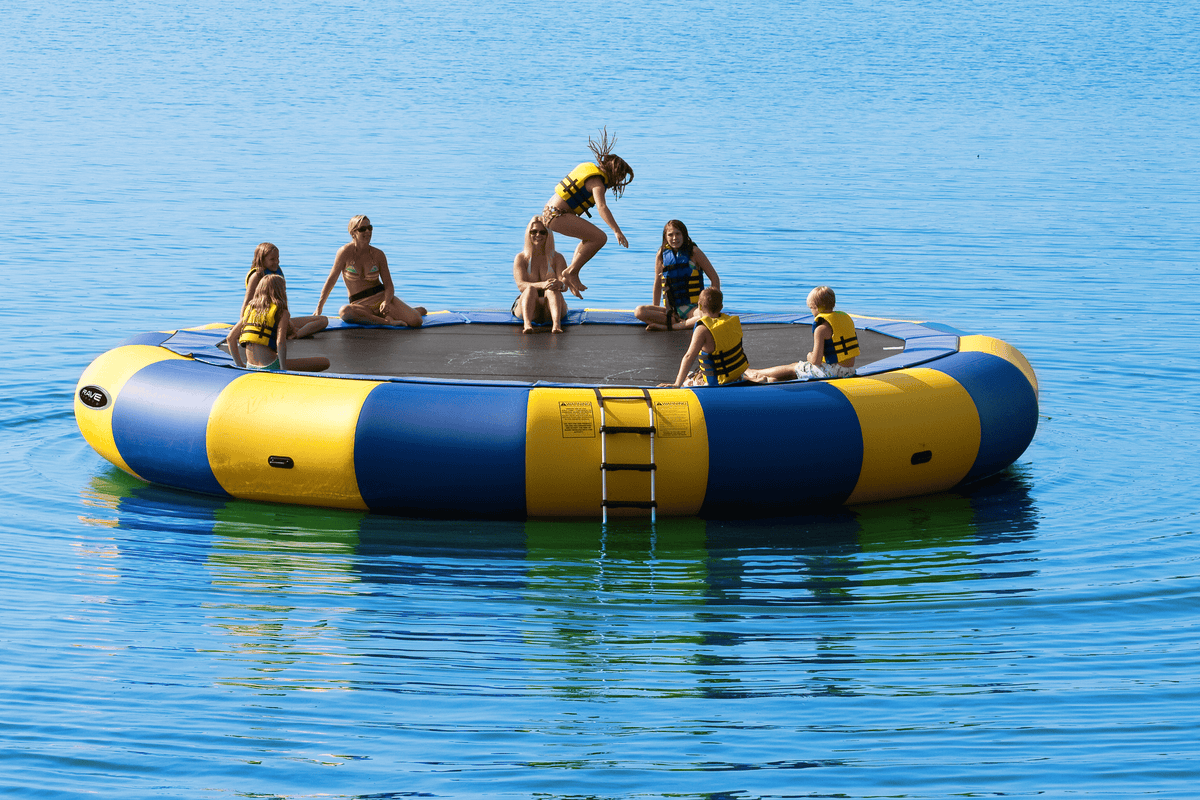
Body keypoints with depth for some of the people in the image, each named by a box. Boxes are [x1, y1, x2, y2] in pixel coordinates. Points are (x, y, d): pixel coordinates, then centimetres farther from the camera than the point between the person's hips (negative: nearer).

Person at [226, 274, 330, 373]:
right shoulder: (281, 312, -2)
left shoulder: (250, 309, 15)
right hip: (270, 367, -7)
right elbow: (281, 342, -16)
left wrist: (240, 365, 18)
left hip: (250, 367, 7)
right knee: (325, 362, -4)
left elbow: (230, 338, 12)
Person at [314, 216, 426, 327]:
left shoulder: (378, 254, 1)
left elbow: (389, 285, 2)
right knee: (344, 312, -39)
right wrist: (319, 308, -7)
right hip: (361, 305, -2)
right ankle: (386, 321, -23)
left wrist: (386, 302, -21)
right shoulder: (346, 251, -7)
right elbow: (331, 279, -4)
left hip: (381, 297, 2)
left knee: (416, 322, -21)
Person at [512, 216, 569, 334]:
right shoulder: (521, 258, 5)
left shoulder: (557, 258, 6)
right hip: (525, 309, 0)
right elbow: (521, 285, -12)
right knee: (531, 289, -32)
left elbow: (565, 285, -9)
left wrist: (560, 284, -36)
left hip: (550, 310, 0)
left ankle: (556, 324, -60)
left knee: (553, 289, -32)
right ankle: (527, 324, -61)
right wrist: (541, 285, -33)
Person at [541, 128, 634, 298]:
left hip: (550, 210, 11)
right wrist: (617, 231, -38)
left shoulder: (590, 168, 15)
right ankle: (571, 272, -12)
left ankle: (571, 276, 20)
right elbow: (602, 208, -32)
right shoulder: (597, 182, -15)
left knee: (590, 238, 24)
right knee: (600, 238, -17)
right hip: (558, 216, -11)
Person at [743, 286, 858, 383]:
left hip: (831, 372, -8)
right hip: (849, 371, 8)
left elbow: (816, 361, -19)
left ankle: (757, 374, 31)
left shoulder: (822, 329, -17)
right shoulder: (846, 318, 9)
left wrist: (810, 357, 6)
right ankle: (771, 380, 35)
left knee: (792, 368, 14)